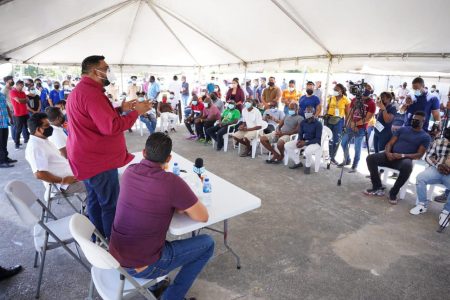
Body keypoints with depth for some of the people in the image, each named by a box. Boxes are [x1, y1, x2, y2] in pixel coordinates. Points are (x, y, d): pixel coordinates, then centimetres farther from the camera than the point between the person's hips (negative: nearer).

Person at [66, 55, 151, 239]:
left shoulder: (80, 90, 14)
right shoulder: (91, 93, -22)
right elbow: (111, 127, -28)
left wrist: (120, 109, 9)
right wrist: (136, 112, -19)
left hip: (88, 157, 11)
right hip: (99, 160, -11)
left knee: (95, 201, 19)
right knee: (110, 205, -1)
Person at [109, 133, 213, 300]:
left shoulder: (129, 172, -4)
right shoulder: (172, 182, -22)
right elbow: (203, 217, -11)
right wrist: (180, 206, 5)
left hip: (116, 257, 7)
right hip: (142, 267, -6)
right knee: (207, 244, 6)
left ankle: (153, 284, 35)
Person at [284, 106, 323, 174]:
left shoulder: (318, 124, -13)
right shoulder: (303, 122, 4)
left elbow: (318, 139, -17)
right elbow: (300, 134, 6)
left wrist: (305, 143, -26)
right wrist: (299, 140, -18)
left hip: (315, 143, -6)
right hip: (303, 141, 6)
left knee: (308, 151, -40)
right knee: (287, 145, -9)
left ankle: (308, 166, -6)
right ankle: (298, 163, 6)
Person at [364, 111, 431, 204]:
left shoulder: (425, 137, 9)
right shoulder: (403, 129, 17)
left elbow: (419, 155, -1)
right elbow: (390, 143, 10)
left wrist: (403, 155, -18)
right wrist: (388, 152, -13)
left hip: (405, 159, -3)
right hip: (391, 156, 3)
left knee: (407, 166, -41)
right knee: (371, 158, -24)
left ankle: (393, 192, -20)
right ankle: (378, 188, -15)